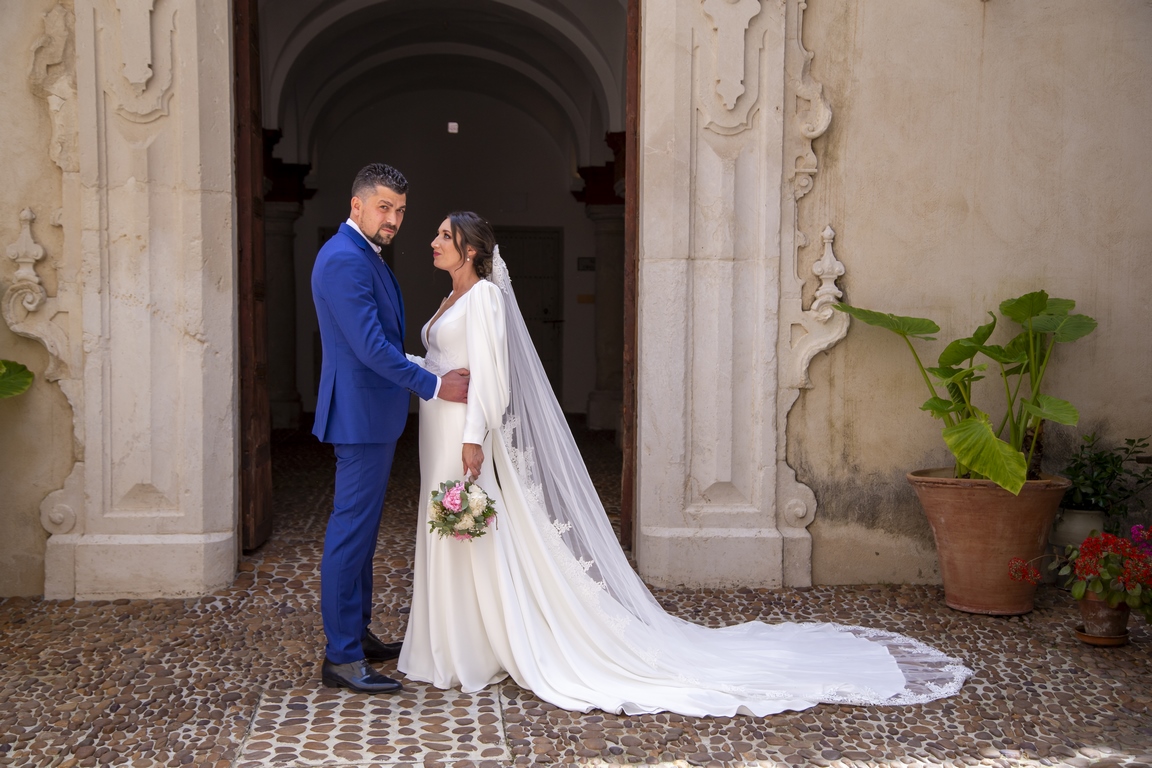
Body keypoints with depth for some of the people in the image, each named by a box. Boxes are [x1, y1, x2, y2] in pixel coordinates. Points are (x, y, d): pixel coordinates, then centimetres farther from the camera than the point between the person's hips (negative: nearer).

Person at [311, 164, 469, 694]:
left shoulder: (366, 256, 16)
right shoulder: (344, 259, -18)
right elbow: (370, 346, -23)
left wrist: (429, 377, 17)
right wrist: (434, 385, -18)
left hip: (374, 415, 11)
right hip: (361, 415, -11)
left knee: (362, 529, 16)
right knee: (351, 531, -6)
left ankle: (356, 634, 27)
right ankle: (342, 658, -1)